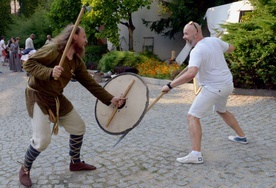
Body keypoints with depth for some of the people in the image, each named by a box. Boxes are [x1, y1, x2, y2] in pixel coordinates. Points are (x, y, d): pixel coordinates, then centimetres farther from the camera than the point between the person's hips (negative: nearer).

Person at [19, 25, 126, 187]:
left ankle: (75, 162, 31)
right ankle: (25, 169, 16)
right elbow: (29, 64, -21)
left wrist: (110, 99, -6)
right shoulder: (53, 49, -19)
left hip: (57, 98, 8)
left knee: (79, 127, 11)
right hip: (38, 96, -8)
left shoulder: (77, 62, 2)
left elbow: (90, 83, 0)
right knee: (42, 140, -14)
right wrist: (49, 72, -37)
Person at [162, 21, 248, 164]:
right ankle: (241, 136, 46)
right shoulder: (214, 40, 4)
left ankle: (196, 154, -17)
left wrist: (170, 85, -31)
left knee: (192, 116, -9)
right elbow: (231, 48, 22)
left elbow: (191, 73, -36)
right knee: (221, 110, 33)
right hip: (228, 84, 9)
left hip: (214, 87, -9)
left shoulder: (197, 51, -20)